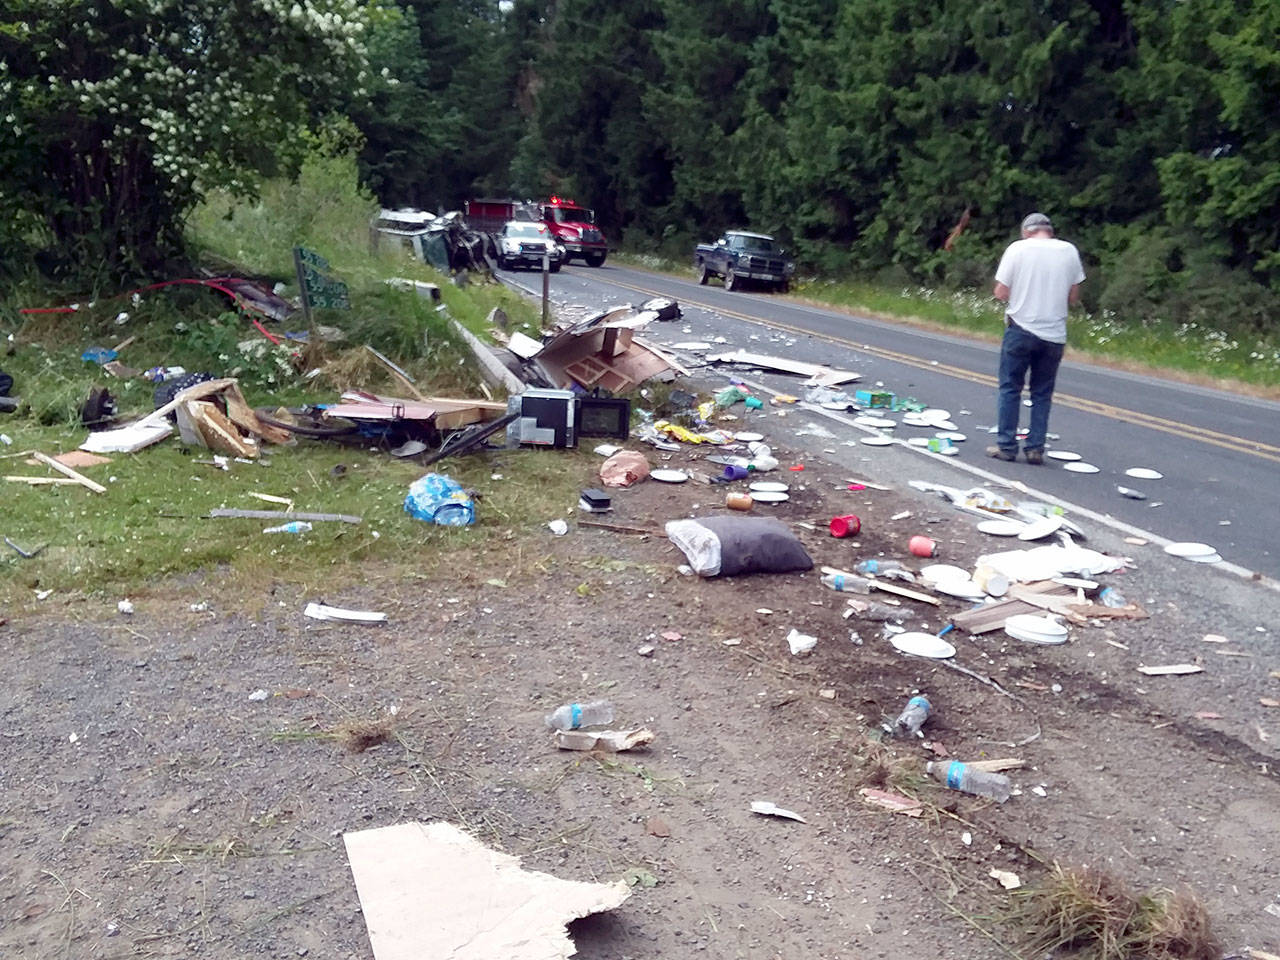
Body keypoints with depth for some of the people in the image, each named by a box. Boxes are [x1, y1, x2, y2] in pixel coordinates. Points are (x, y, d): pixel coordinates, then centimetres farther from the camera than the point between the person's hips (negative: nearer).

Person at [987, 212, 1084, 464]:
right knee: (1042, 393, 11)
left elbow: (1001, 293, -6)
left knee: (1010, 388, 7)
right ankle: (1035, 448, 11)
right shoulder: (1069, 251, 3)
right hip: (1054, 334, 3)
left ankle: (1006, 446, 6)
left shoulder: (1017, 248, -5)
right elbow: (1073, 298, 6)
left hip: (1021, 329, -3)